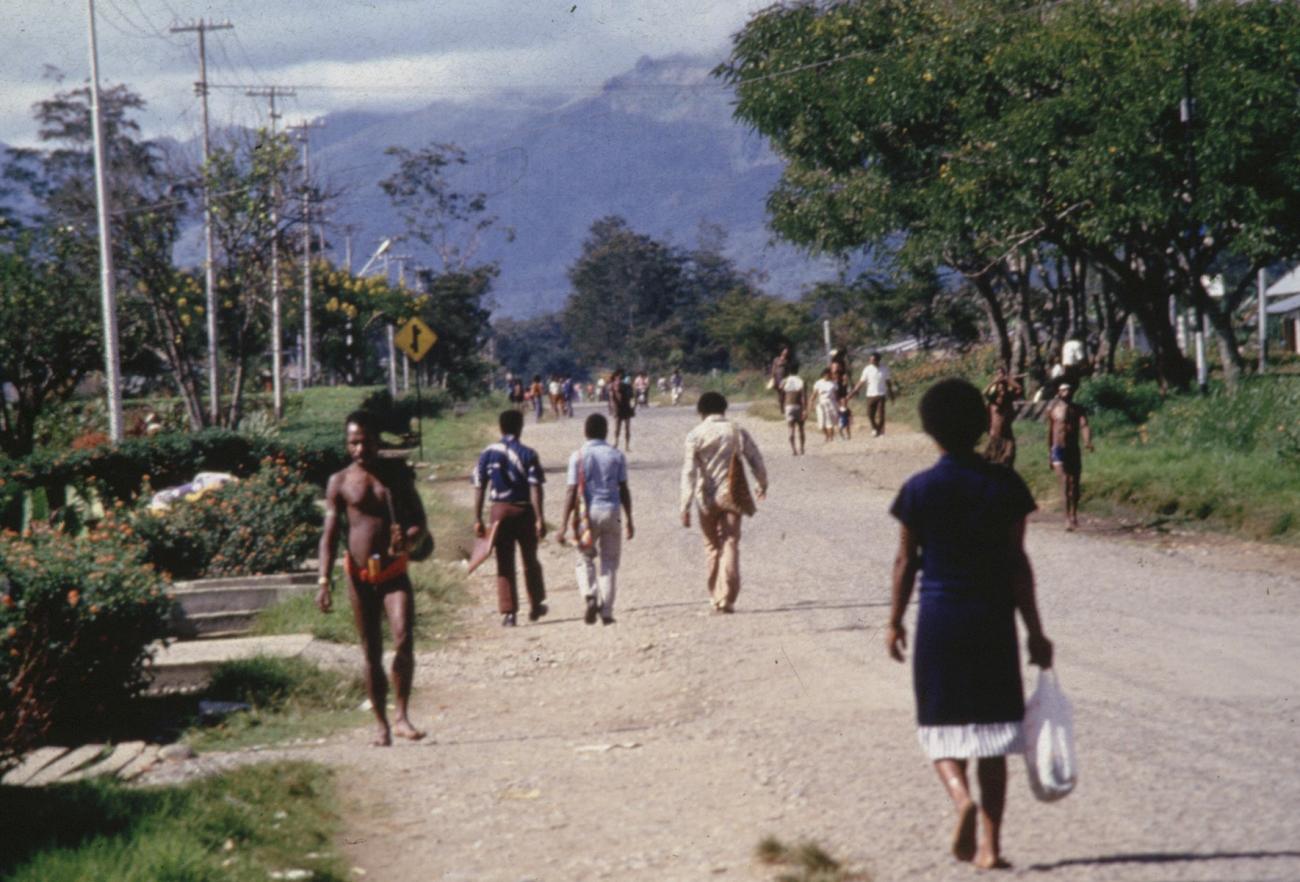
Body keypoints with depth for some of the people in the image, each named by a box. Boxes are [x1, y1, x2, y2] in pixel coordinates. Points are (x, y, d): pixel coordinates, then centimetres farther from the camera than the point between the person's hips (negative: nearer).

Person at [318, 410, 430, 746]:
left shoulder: (397, 474, 4)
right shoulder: (340, 482, 2)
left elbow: (420, 523, 4)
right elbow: (329, 535, -1)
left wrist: (407, 540, -19)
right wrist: (324, 580, -13)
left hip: (395, 573, 0)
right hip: (360, 576, 0)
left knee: (404, 643, -18)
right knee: (371, 655, 5)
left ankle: (402, 716, -7)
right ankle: (382, 724, 14)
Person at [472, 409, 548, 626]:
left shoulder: (487, 454, -1)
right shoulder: (527, 454, -8)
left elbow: (479, 487, -1)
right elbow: (535, 488, -13)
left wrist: (478, 519, 3)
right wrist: (540, 519, -13)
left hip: (499, 511, 1)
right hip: (524, 510, -1)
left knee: (504, 564, 5)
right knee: (530, 560, 16)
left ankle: (508, 612, -1)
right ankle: (535, 606, 28)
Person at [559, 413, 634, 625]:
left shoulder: (578, 456, -3)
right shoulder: (616, 456, 1)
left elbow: (572, 491, -6)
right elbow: (624, 490, 4)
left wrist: (564, 523, -4)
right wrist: (629, 520, 11)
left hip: (586, 513, -1)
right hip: (611, 512, 1)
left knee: (585, 560, 14)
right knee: (609, 562, 9)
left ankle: (590, 595, -10)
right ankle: (606, 611, 5)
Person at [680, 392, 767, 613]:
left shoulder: (696, 435, -5)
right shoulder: (737, 432, 1)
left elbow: (689, 472, -10)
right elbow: (756, 461, 6)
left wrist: (685, 506, -11)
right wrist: (762, 484, 25)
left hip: (706, 499, 0)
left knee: (713, 546, 14)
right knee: (730, 545, -1)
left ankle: (716, 595, 18)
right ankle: (726, 598, -10)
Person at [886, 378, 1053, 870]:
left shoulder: (918, 490, -5)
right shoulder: (1004, 485, -4)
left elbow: (906, 562, -1)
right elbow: (1016, 562, -3)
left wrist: (894, 622, 12)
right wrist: (1035, 630, 1)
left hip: (939, 617, -1)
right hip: (993, 618, 1)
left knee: (942, 724, 10)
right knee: (991, 728, 8)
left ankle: (961, 797, -20)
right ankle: (989, 844, 6)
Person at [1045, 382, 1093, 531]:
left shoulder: (1078, 410, 4)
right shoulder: (1052, 409, 3)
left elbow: (1084, 425, -12)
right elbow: (1049, 432, 9)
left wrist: (1087, 441, -32)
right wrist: (1049, 454, 10)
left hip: (1074, 450, 2)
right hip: (1058, 449, -2)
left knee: (1074, 484, 7)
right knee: (1065, 481, -17)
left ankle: (1074, 515, 24)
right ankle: (1068, 517, -21)